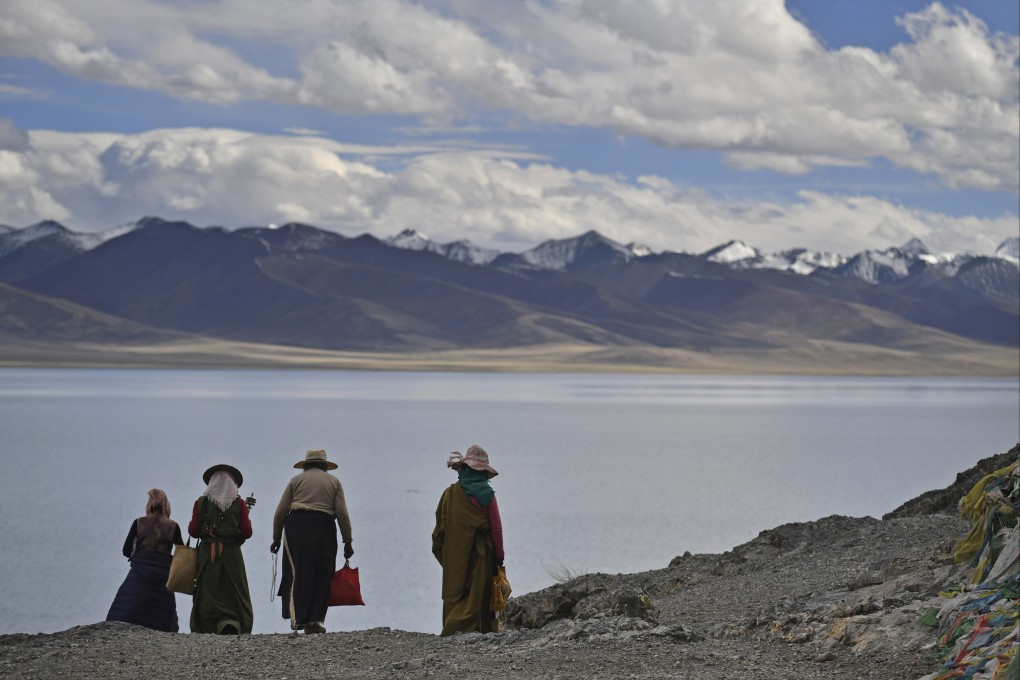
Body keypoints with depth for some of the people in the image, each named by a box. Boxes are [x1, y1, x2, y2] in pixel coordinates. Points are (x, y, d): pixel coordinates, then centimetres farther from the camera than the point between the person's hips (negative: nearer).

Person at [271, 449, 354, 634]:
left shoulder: (296, 480, 15)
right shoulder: (334, 482, 16)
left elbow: (280, 512, 7)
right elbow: (342, 514, 6)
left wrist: (276, 538, 14)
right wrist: (347, 542, 8)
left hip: (296, 527, 0)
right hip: (324, 528, 0)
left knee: (297, 574, 1)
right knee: (321, 576, 6)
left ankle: (297, 617, -9)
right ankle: (314, 620, 0)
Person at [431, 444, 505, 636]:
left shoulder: (450, 493, -2)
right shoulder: (487, 495, -8)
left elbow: (440, 524, 5)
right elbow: (496, 528, -6)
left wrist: (438, 549, 17)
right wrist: (499, 555, 3)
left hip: (454, 556, 2)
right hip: (480, 555, -2)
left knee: (454, 592, 10)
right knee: (477, 593, 4)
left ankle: (451, 629, 7)